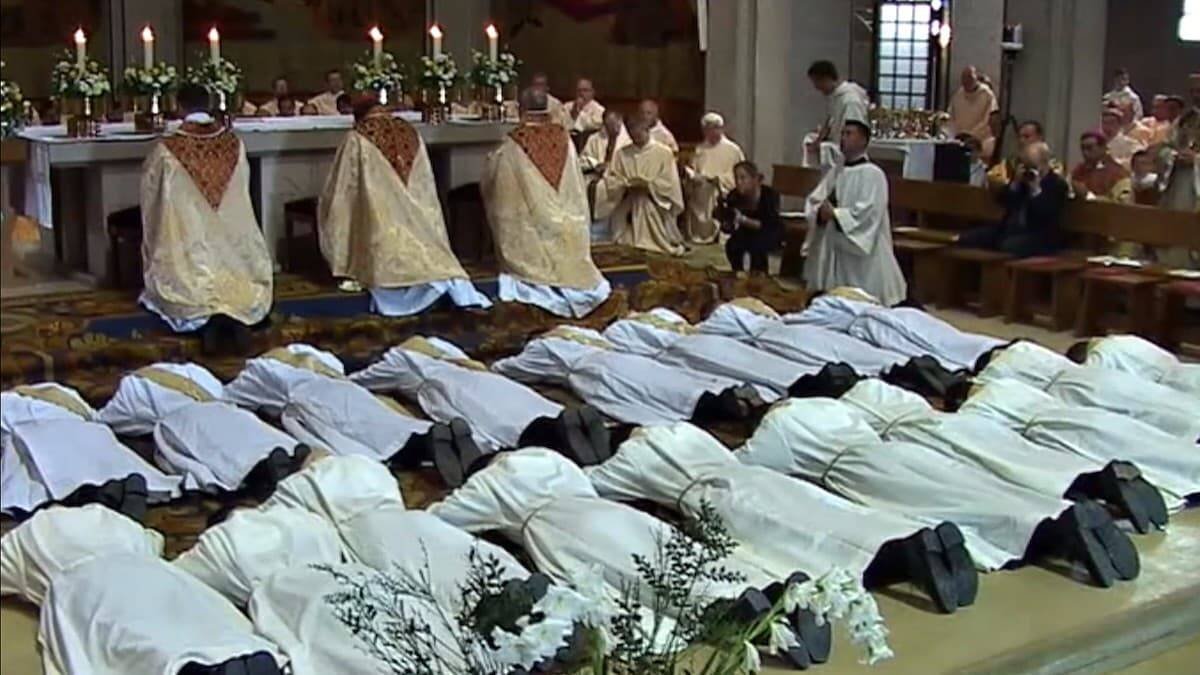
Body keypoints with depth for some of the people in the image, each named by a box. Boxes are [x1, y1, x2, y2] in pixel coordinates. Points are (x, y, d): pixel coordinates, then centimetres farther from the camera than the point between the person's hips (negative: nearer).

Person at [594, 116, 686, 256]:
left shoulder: (664, 152, -1)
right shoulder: (621, 154, 7)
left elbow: (670, 184, -6)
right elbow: (609, 181, 2)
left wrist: (649, 184, -18)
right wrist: (626, 183, -17)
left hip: (655, 210, -2)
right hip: (627, 210, 3)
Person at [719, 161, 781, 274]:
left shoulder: (769, 194, -30)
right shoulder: (734, 196, -20)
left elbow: (767, 226, -32)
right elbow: (728, 228, -14)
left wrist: (742, 219, -44)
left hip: (771, 232, -3)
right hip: (748, 232, 4)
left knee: (756, 245, -32)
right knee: (732, 245, -24)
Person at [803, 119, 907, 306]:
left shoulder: (873, 174, -10)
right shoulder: (835, 173, 13)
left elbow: (869, 212, -20)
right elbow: (812, 201, 9)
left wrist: (834, 214, -19)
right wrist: (821, 212, -14)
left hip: (861, 255, -7)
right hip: (831, 249, 7)